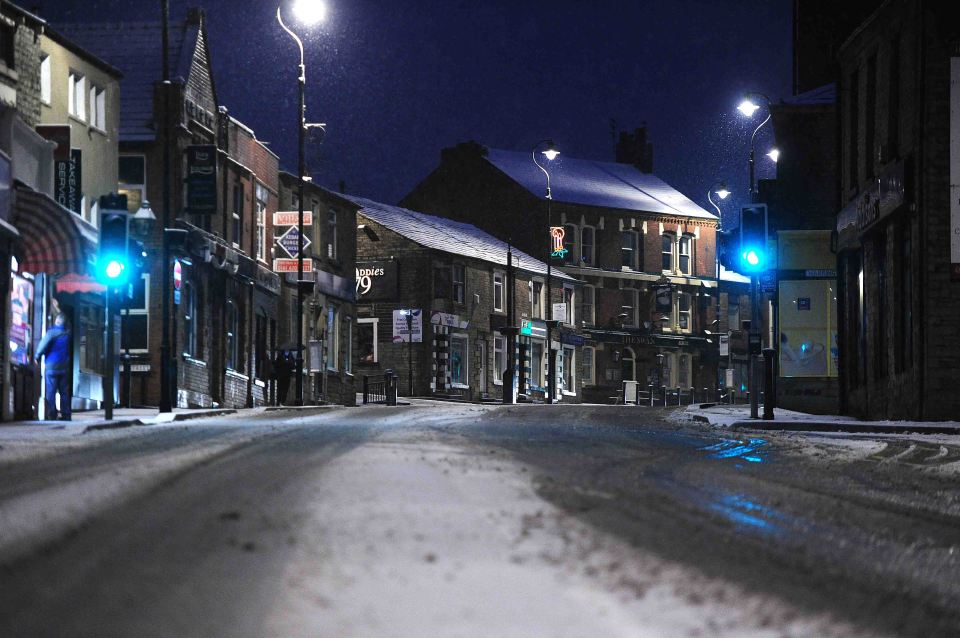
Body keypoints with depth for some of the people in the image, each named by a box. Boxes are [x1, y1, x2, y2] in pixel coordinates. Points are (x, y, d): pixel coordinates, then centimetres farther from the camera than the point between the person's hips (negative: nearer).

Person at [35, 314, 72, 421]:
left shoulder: (52, 332, -9)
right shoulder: (68, 334, 5)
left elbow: (43, 345, -14)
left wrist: (38, 356, -2)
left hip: (51, 366, -4)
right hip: (65, 367, 4)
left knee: (51, 392, -2)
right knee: (64, 392, 9)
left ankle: (52, 415, -7)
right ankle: (66, 415, 7)